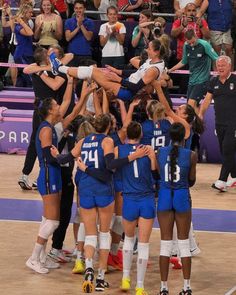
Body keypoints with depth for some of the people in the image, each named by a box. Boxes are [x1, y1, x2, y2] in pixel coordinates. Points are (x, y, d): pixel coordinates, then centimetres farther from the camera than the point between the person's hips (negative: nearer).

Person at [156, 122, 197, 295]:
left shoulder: (160, 152, -3)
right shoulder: (191, 155, -8)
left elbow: (158, 174, 3)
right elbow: (191, 182, 1)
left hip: (164, 196, 2)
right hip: (182, 197, -2)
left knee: (165, 244, 7)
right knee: (184, 243, 8)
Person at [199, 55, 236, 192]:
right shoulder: (214, 82, 10)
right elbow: (208, 99, 10)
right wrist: (200, 114, -1)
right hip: (219, 123, 6)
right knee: (225, 152, 10)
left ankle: (222, 181, -12)